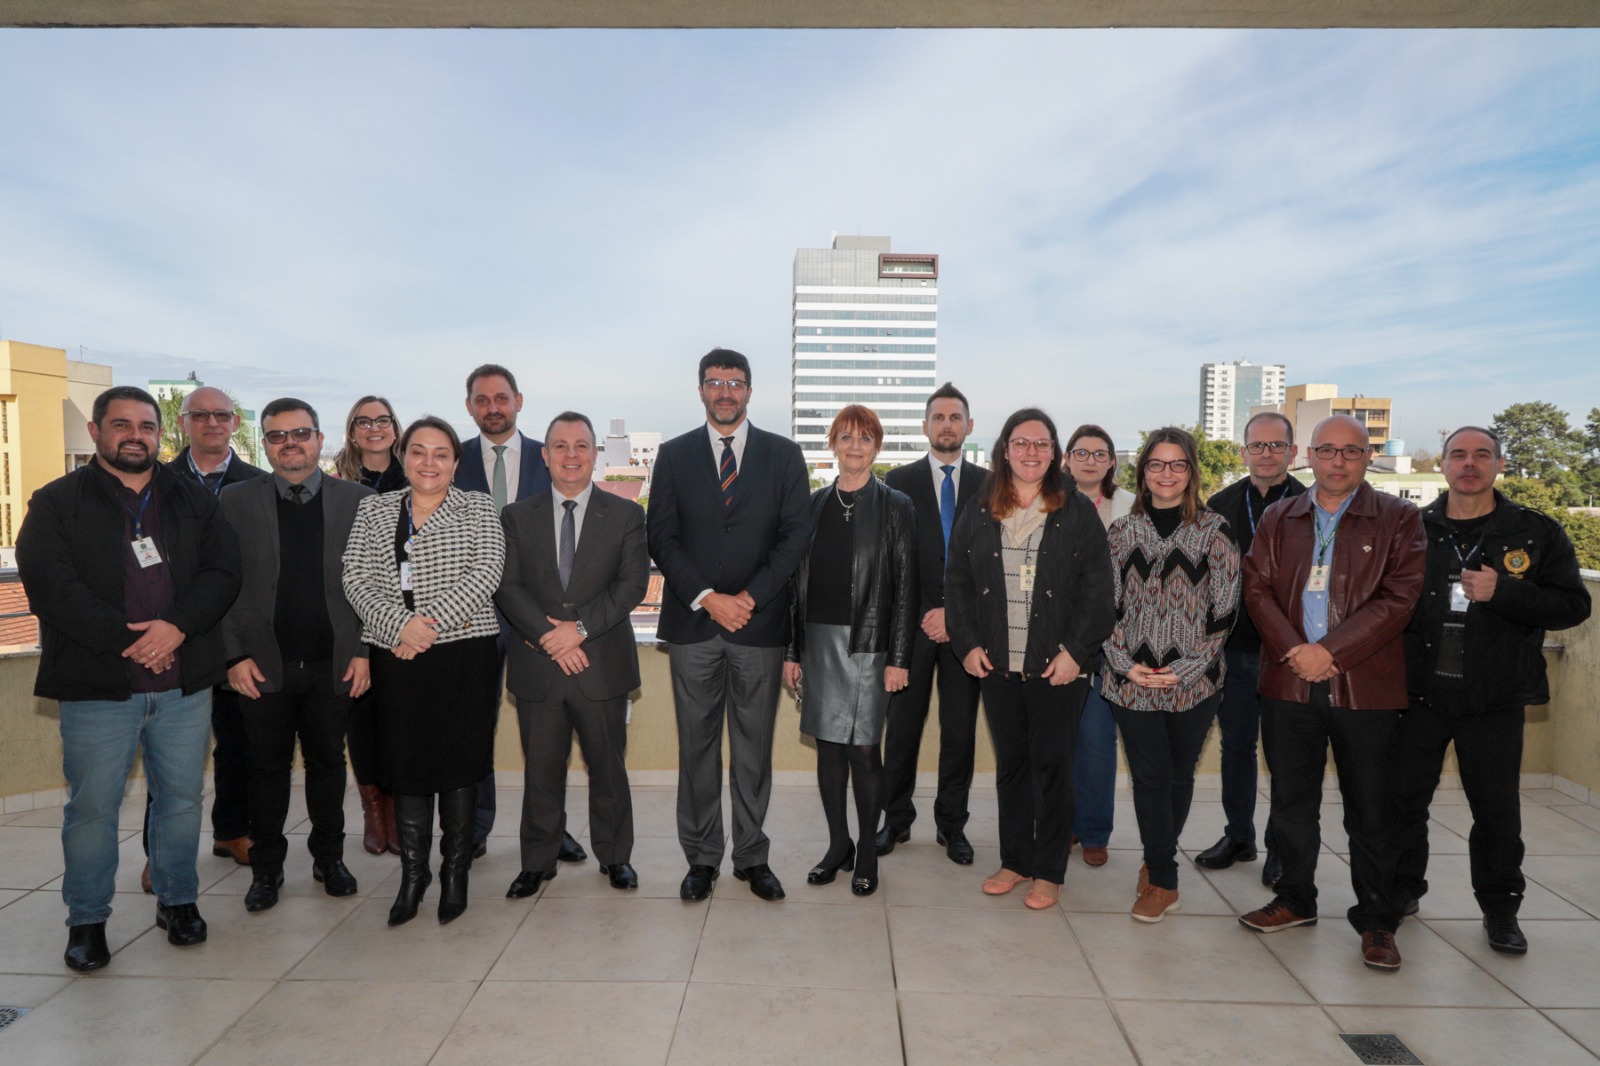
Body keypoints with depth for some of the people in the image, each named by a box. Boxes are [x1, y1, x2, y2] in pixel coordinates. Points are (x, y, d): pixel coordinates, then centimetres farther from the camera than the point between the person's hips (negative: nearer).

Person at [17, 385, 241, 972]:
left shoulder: (193, 500, 10)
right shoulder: (57, 502, 2)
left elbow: (224, 570, 0)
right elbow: (50, 587, -9)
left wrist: (176, 627, -15)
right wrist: (127, 640, -15)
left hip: (185, 683, 3)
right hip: (97, 686, -2)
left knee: (182, 799, 12)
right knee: (93, 807, 6)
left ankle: (178, 900, 29)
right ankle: (87, 919, 23)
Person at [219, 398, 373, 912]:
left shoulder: (356, 500, 2)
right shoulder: (236, 501, 2)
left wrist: (364, 651, -4)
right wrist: (235, 654, -6)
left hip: (333, 663, 0)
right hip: (264, 664, 0)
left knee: (327, 762, 12)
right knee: (267, 767, 11)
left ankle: (329, 856, 29)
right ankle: (266, 867, 27)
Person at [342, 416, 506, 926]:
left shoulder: (478, 508, 5)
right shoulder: (373, 510, 12)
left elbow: (486, 573, -8)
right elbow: (356, 578, 2)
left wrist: (430, 621, -16)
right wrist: (399, 625, -14)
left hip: (465, 654, -2)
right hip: (396, 658, 2)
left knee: (459, 763, 3)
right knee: (405, 765, 6)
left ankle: (455, 873, 18)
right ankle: (413, 873, 22)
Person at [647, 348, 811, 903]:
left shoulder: (784, 455, 6)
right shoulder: (674, 455, 7)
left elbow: (795, 535, 0)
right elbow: (662, 538, 1)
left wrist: (750, 597, -10)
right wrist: (707, 599, -10)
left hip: (759, 622, 0)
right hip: (692, 623, 1)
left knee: (754, 747, 7)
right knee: (697, 746, 7)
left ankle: (752, 856, 20)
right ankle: (701, 857, 20)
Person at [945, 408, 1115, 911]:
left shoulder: (1077, 512, 0)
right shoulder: (978, 514, 7)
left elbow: (1097, 588, -4)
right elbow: (957, 582, 8)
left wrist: (1075, 651, -11)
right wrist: (967, 644, -2)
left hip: (1057, 666, -2)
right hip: (998, 664, 3)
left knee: (1052, 765, 5)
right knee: (1010, 764, 12)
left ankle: (1049, 871, 18)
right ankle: (1014, 860, 26)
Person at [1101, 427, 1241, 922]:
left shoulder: (1213, 531, -1)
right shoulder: (1123, 531, 6)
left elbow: (1224, 609, -3)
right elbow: (1107, 604, 5)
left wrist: (1186, 668, -9)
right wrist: (1126, 664, -5)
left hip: (1194, 681, -1)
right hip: (1133, 678, 1)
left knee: (1178, 776, 11)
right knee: (1149, 777, 2)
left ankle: (1157, 860, 32)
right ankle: (1163, 881, 14)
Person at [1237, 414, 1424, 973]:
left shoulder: (1398, 519, 2)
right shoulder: (1279, 519, 11)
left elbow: (1399, 597, -8)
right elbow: (1257, 588, 3)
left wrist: (1330, 650, -15)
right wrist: (1293, 650, -12)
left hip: (1366, 686, -2)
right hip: (1289, 681, 3)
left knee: (1370, 811, 6)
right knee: (1291, 801, 12)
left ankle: (1377, 921, 20)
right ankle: (1296, 899, 29)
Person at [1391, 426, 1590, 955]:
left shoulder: (1536, 533, 0)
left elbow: (1573, 605, -4)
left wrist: (1502, 592, -19)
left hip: (1494, 698, -1)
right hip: (1419, 693, 1)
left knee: (1497, 809, 9)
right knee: (1404, 797, 9)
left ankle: (1500, 907, 27)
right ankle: (1402, 889, 28)